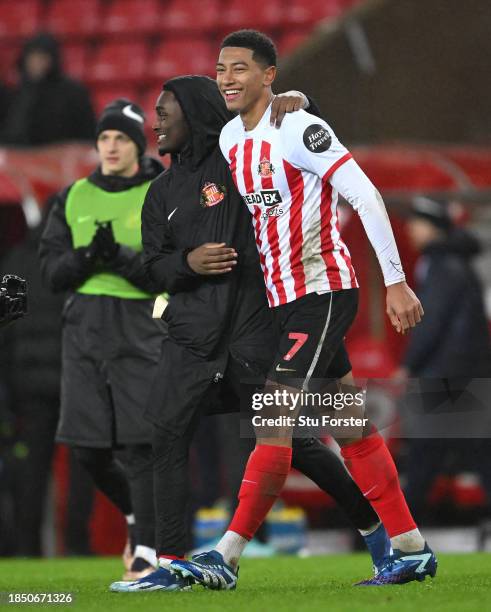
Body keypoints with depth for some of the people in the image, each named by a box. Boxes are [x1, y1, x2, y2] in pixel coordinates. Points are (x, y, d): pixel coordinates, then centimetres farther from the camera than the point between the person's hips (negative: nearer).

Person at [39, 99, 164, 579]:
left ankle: (147, 550, -6)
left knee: (142, 444, -11)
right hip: (84, 330, 4)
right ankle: (138, 514, 29)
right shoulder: (73, 198, 11)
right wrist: (89, 257, -12)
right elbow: (51, 272, 6)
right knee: (88, 449, 3)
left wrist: (122, 257, -21)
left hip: (141, 331, -4)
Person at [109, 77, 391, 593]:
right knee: (169, 438, -6)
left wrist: (292, 103, -16)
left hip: (251, 326, -5)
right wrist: (187, 262, -7)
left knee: (291, 442, -1)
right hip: (191, 333, 5)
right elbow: (154, 265, 12)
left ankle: (373, 526, 15)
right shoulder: (163, 191, 14)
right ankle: (169, 565, -3)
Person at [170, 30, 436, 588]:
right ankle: (411, 550, 15)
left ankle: (226, 557, -15)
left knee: (278, 419, -13)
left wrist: (395, 282, -21)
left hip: (323, 290, -9)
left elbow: (365, 197, -18)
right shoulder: (230, 138, 10)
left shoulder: (296, 131, -15)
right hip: (282, 297, 9)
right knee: (352, 427, 10)